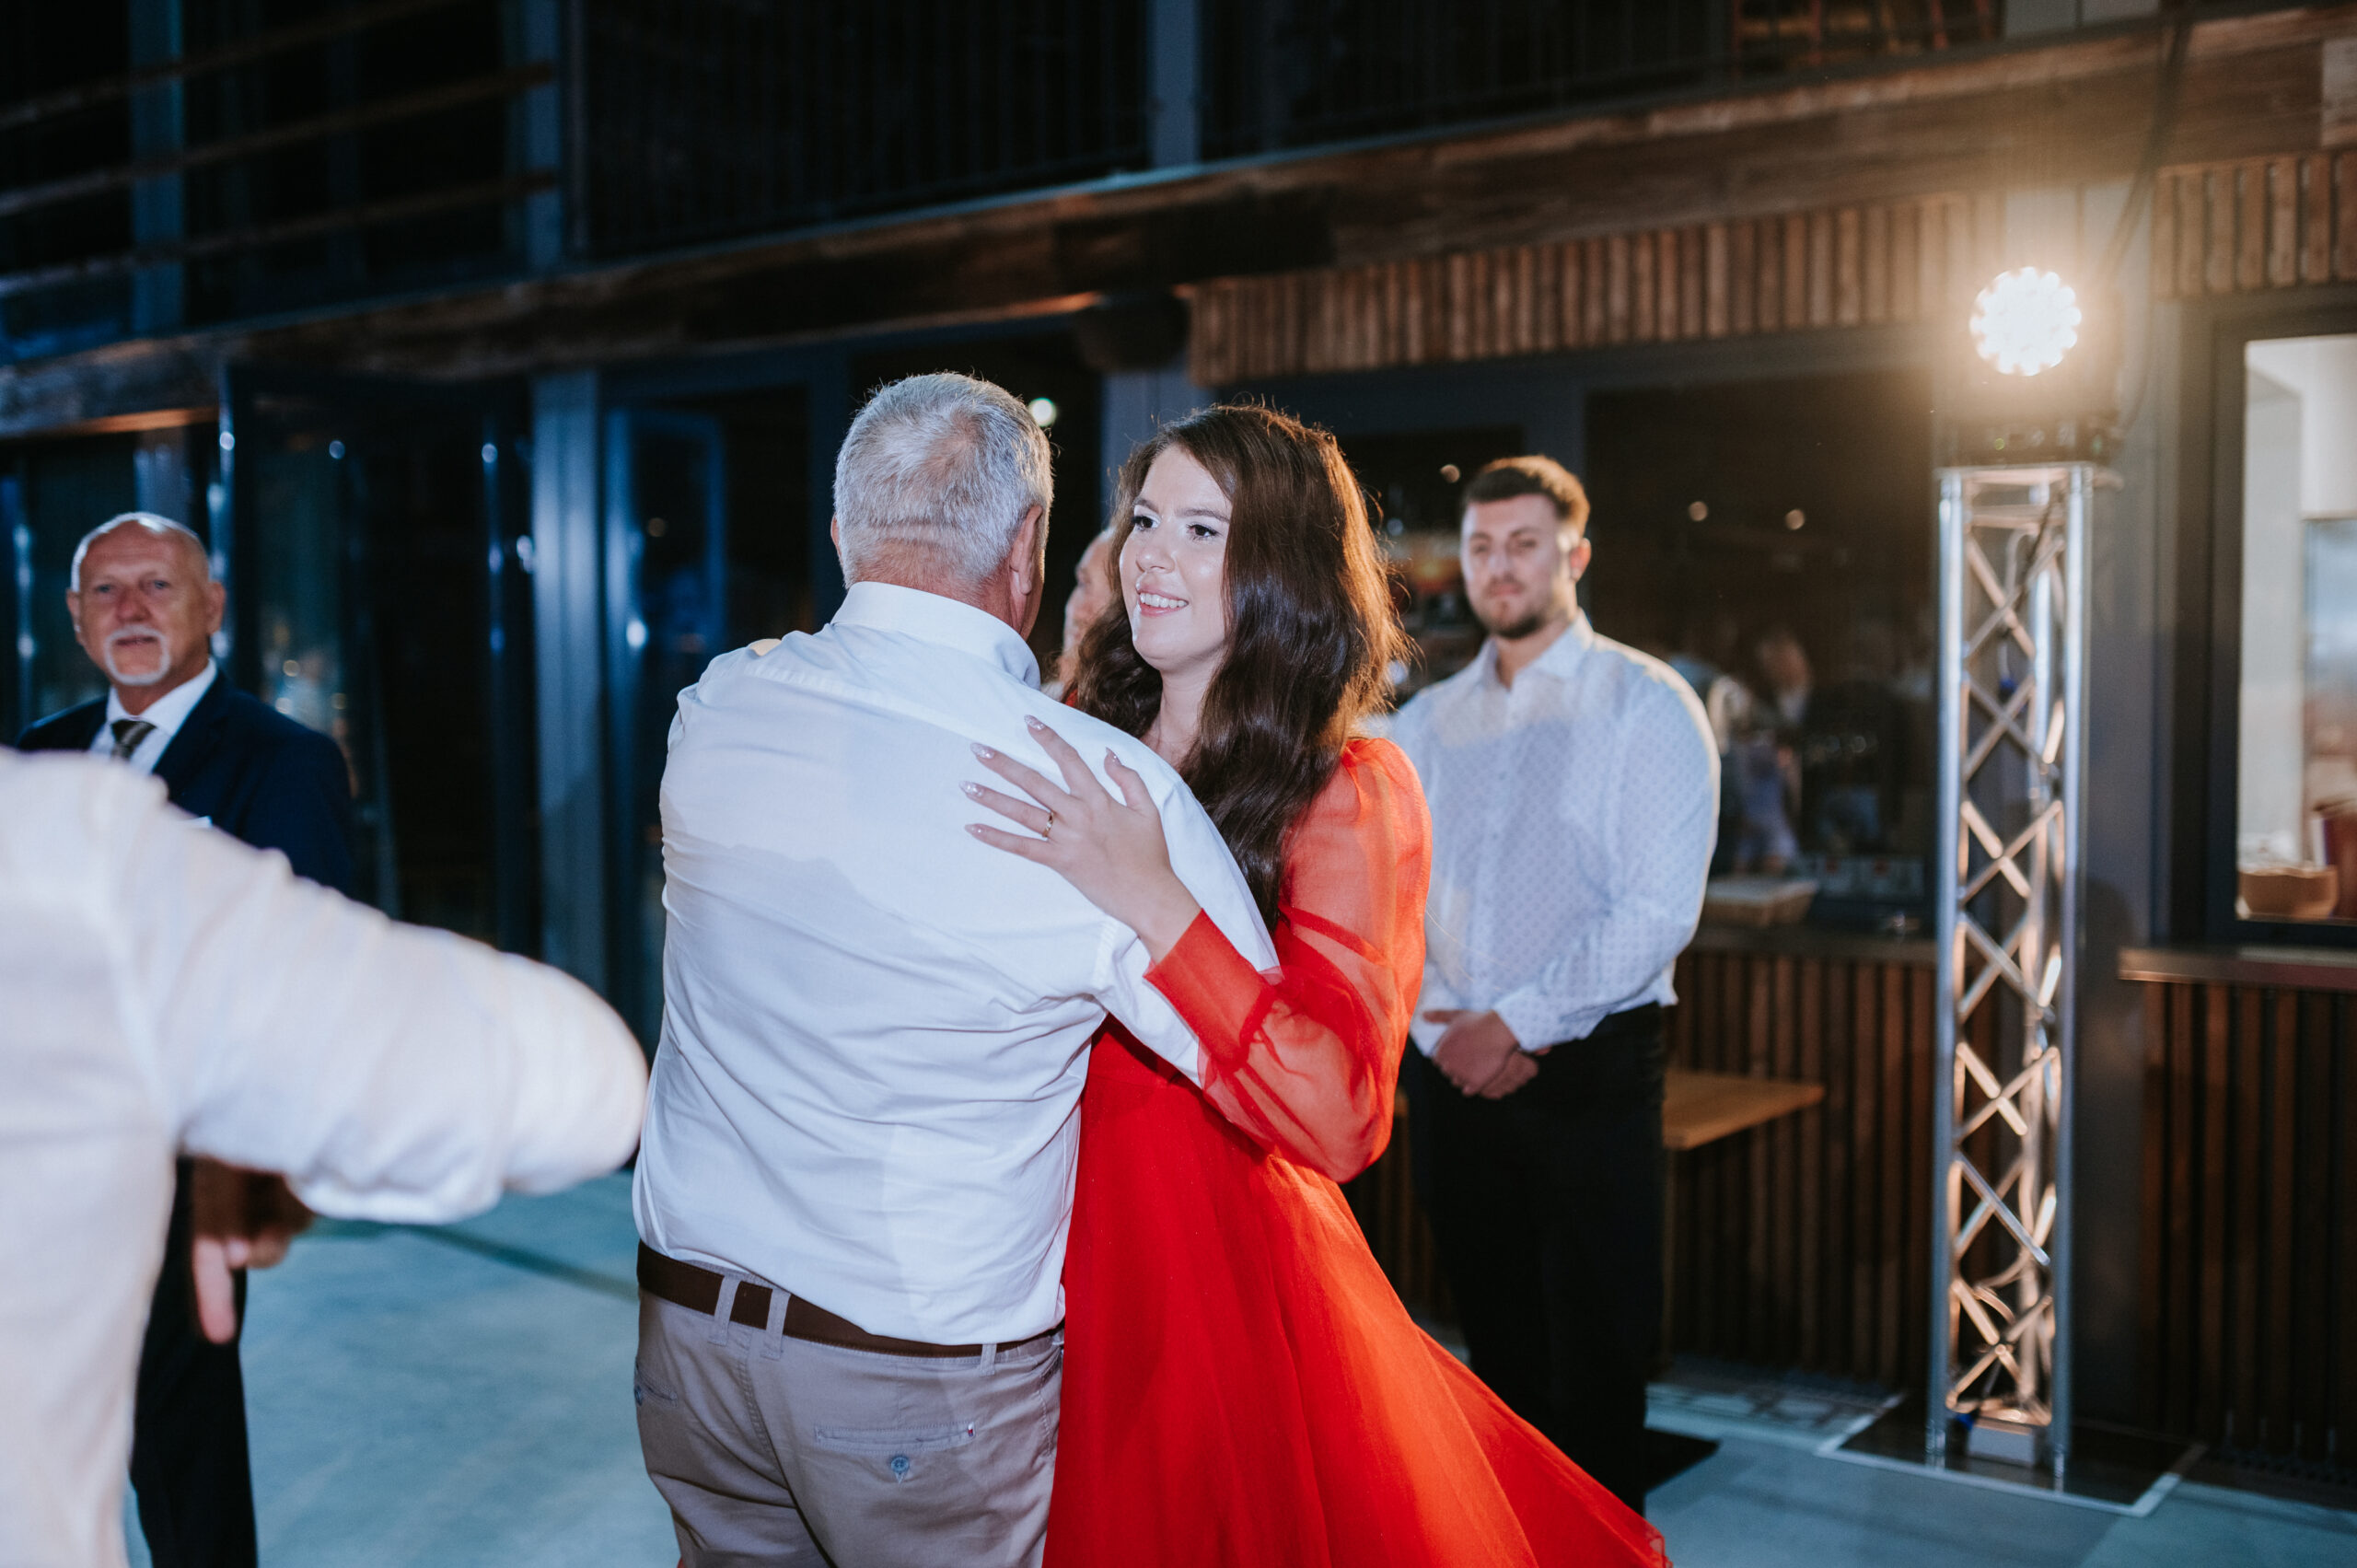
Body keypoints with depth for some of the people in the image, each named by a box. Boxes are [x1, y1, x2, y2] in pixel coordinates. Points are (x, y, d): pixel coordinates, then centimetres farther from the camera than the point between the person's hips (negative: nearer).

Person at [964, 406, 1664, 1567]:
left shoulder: (1348, 792, -12)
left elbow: (1342, 1119, -25)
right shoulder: (1084, 763, 3)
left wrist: (1155, 908, -33)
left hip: (1223, 1271, -5)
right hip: (1059, 1253, 5)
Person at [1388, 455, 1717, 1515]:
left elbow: (1659, 910, -12)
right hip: (1451, 1071, 4)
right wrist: (1446, 1026, -7)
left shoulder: (1646, 706, -3)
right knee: (1498, 1346, 13)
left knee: (1595, 1355, 1)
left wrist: (1518, 1022, -13)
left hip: (1588, 1073, -4)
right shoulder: (1424, 723, 12)